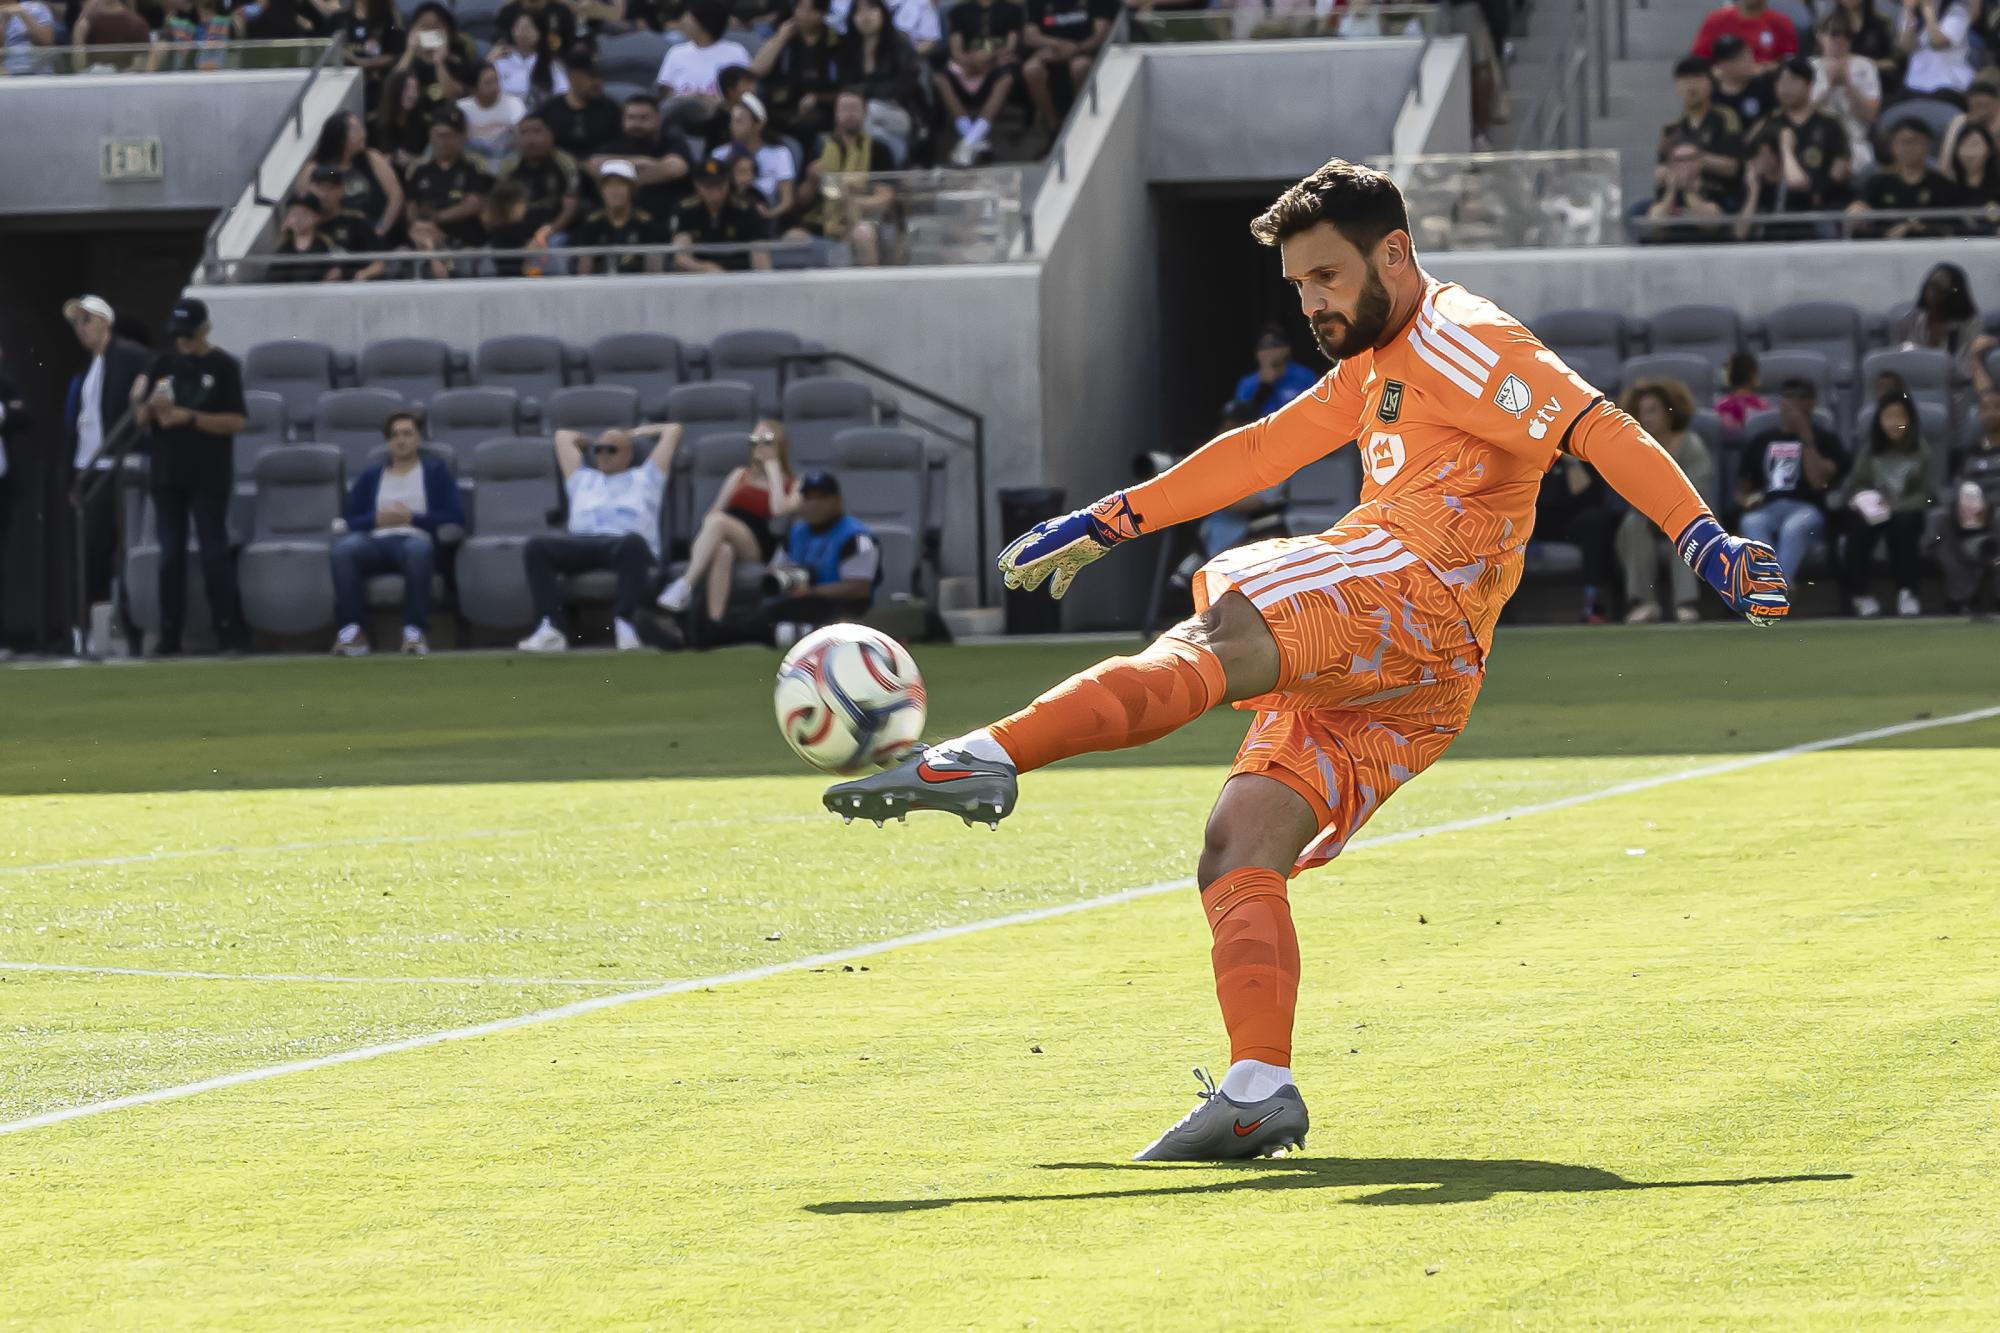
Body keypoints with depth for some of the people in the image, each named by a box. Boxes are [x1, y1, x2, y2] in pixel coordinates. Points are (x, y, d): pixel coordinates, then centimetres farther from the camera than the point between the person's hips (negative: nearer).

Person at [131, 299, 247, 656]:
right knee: (171, 555, 5)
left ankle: (227, 629, -2)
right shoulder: (163, 365, 10)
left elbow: (236, 422, -9)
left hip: (209, 478, -4)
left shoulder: (224, 367, -3)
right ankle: (169, 635, 7)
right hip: (167, 475, 4)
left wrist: (189, 417, -17)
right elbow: (142, 420, 11)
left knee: (214, 552, -5)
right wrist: (151, 406, -12)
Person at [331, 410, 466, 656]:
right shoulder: (371, 475, 28)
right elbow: (349, 519, 17)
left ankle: (415, 631, -43)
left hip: (416, 538, -2)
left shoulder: (436, 470, 21)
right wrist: (377, 519, -3)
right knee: (344, 548, -35)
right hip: (376, 541, 2)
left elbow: (455, 517, 8)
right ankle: (351, 631, -39)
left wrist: (413, 518, -2)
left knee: (418, 549, -42)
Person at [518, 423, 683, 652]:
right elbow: (563, 436, 51)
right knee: (537, 546, -28)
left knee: (633, 543, -42)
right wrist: (594, 442, 56)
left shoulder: (644, 477, 30)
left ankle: (625, 622, -43)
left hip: (623, 542, -3)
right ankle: (550, 628, -39)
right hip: (581, 544, 3)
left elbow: (673, 430, 37)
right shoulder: (582, 479, 38)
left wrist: (635, 434, 45)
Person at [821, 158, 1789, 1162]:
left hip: (1416, 593, -9)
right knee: (1236, 859, -4)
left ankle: (987, 756, -48)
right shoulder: (1377, 366, 31)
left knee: (1210, 646, -28)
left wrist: (1705, 541, -23)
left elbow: (1597, 427, -11)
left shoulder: (1461, 340, 1)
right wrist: (1111, 521, 39)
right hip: (1391, 684, 9)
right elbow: (1260, 451, 39)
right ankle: (1258, 1090, -18)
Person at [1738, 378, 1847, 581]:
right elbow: (1742, 489, 25)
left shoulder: (1825, 439, 10)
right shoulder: (1761, 443, 21)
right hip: (1768, 510, 3)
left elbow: (1819, 481, -7)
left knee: (1794, 526, -40)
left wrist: (1805, 437, -9)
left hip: (1806, 509, -3)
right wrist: (1747, 500, 0)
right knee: (1752, 523, -35)